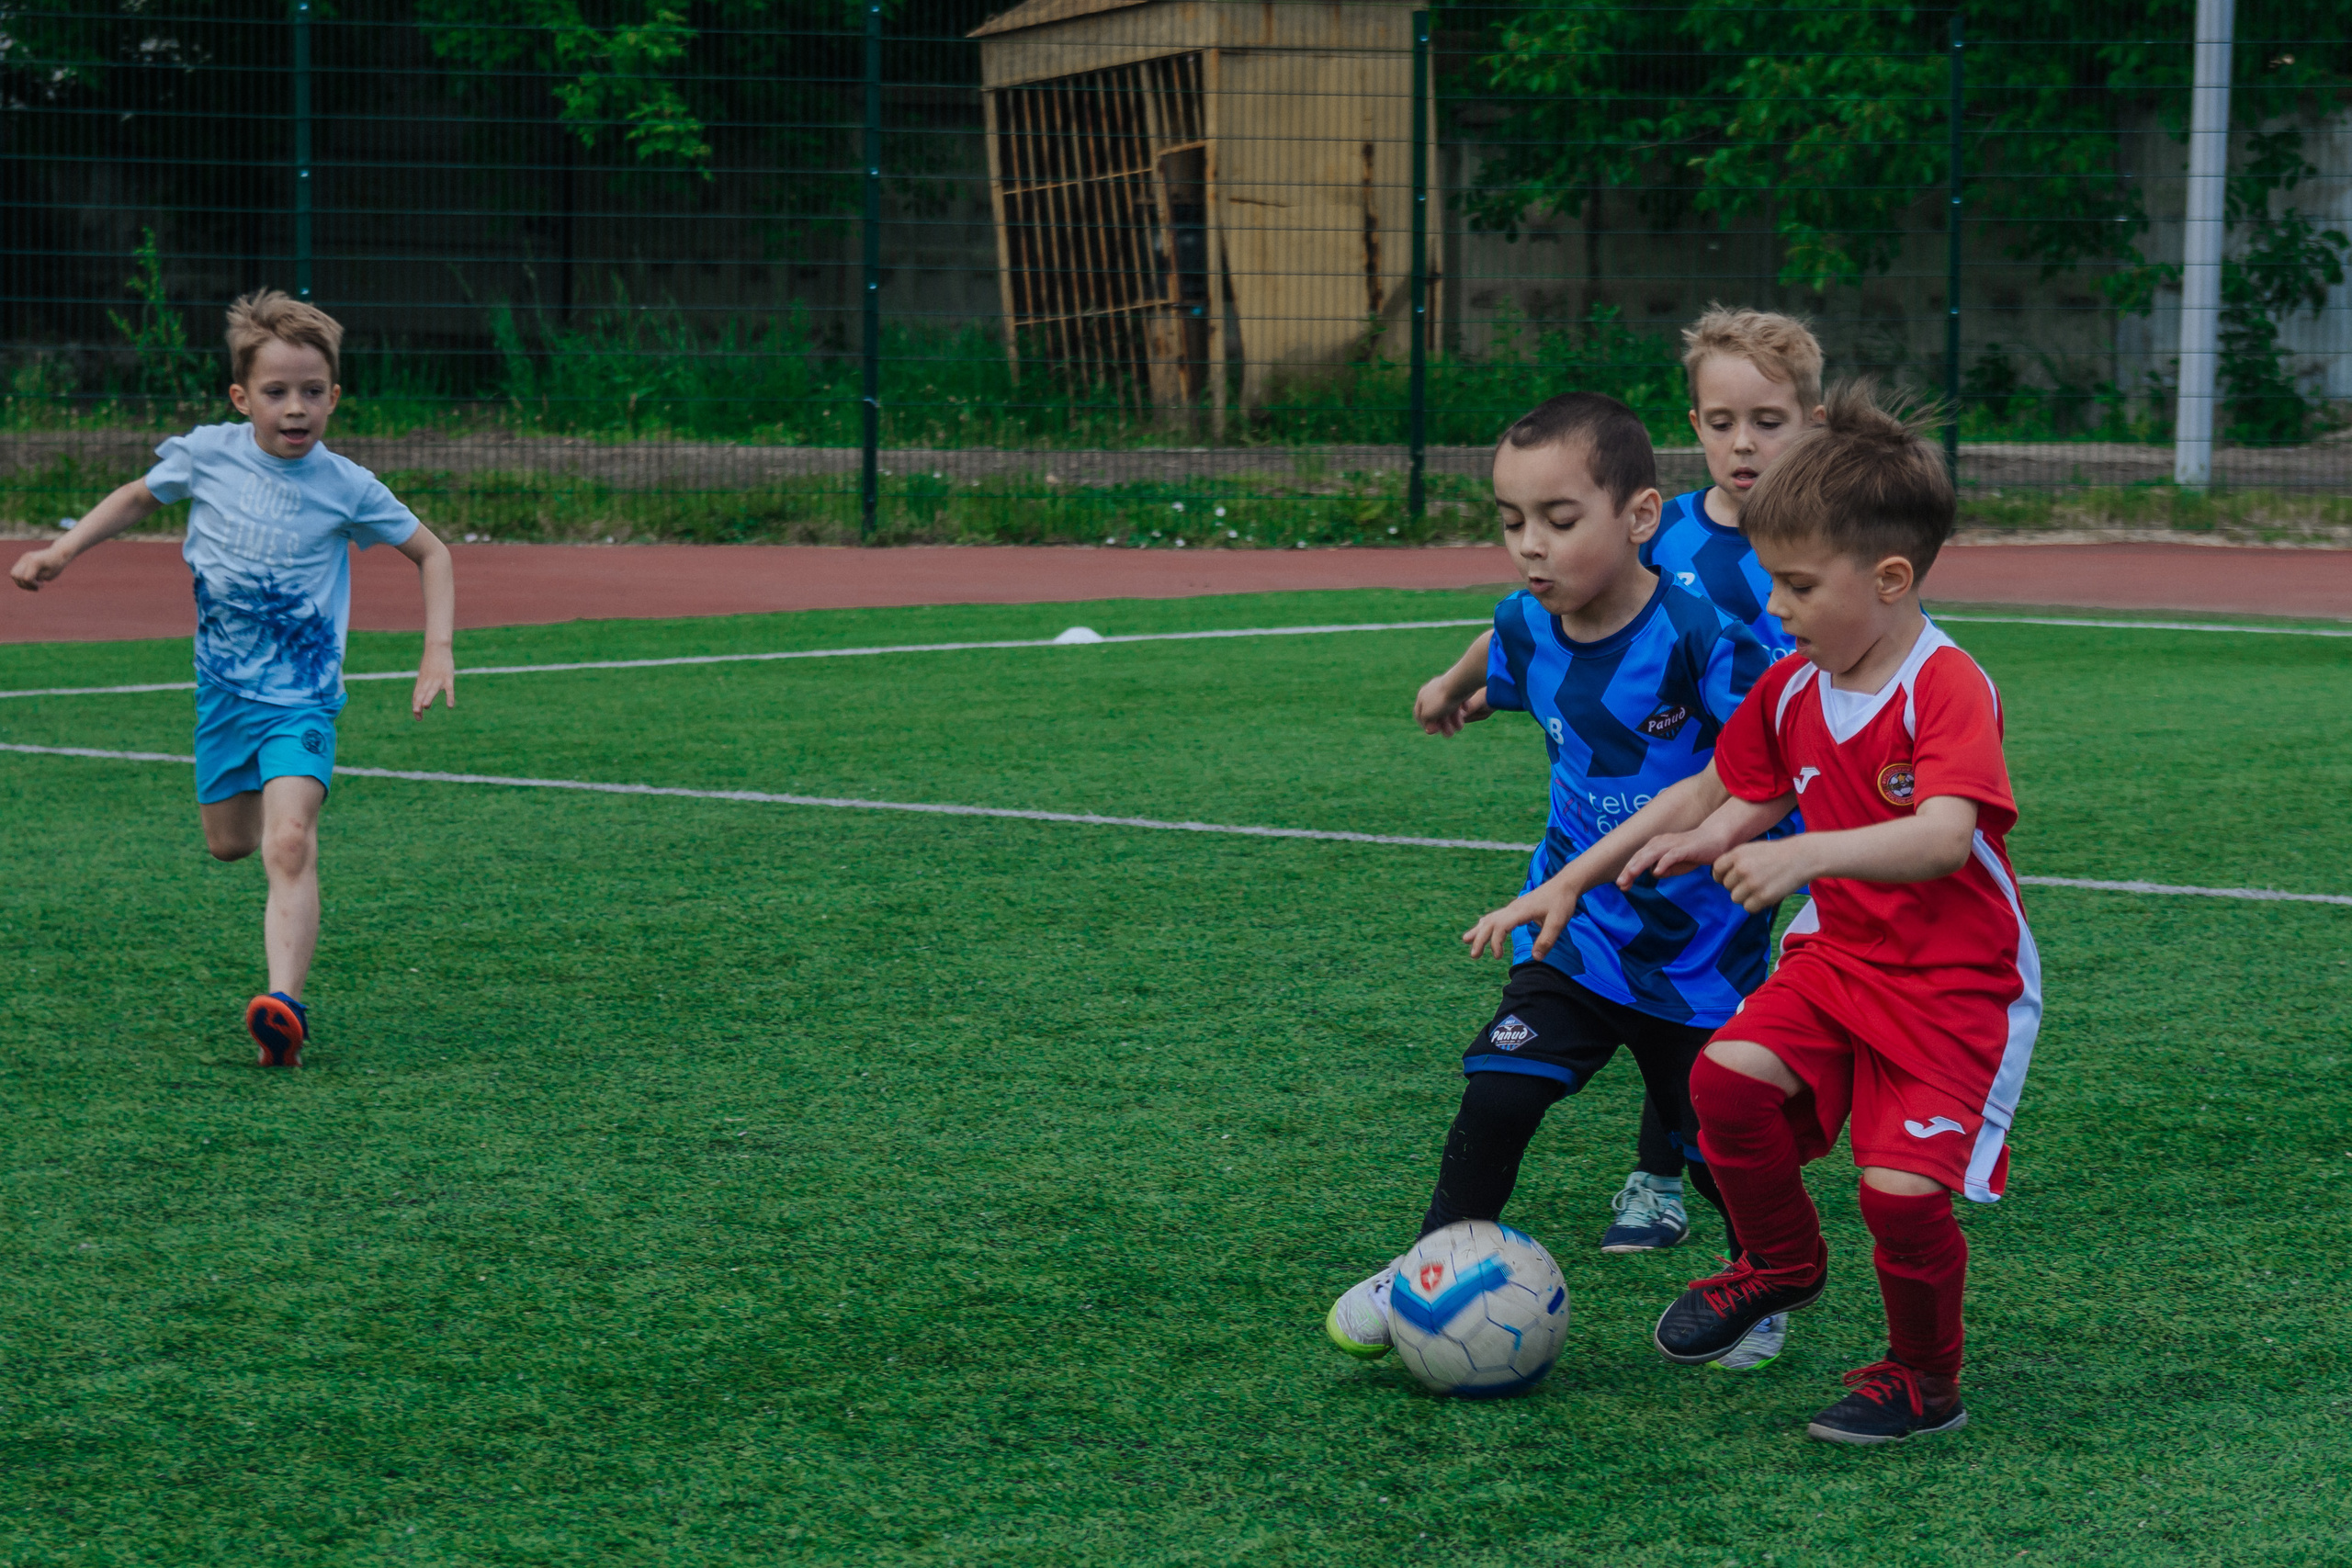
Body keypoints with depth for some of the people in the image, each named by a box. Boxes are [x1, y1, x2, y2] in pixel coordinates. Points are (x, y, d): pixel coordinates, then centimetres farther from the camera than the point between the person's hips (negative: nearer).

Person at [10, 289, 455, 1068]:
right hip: (223, 686, 4)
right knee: (228, 842, 18)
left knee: (289, 845, -22)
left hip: (302, 696, -4)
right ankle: (285, 801, 54)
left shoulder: (347, 488, -13)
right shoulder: (206, 455, -8)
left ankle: (285, 1005, -32)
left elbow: (431, 552, 2)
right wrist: (63, 551, 6)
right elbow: (139, 497, 14)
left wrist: (438, 649, -10)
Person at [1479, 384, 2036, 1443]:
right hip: (1839, 952, 6)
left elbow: (1943, 838, -35)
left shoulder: (1949, 690, -20)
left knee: (1901, 1184, -19)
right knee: (1729, 1075, -19)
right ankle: (1780, 1263, 9)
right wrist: (1575, 881, 14)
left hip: (1956, 984, -6)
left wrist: (1801, 854, -49)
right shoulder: (1791, 689, 3)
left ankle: (1923, 1376, 9)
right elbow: (1719, 800, 17)